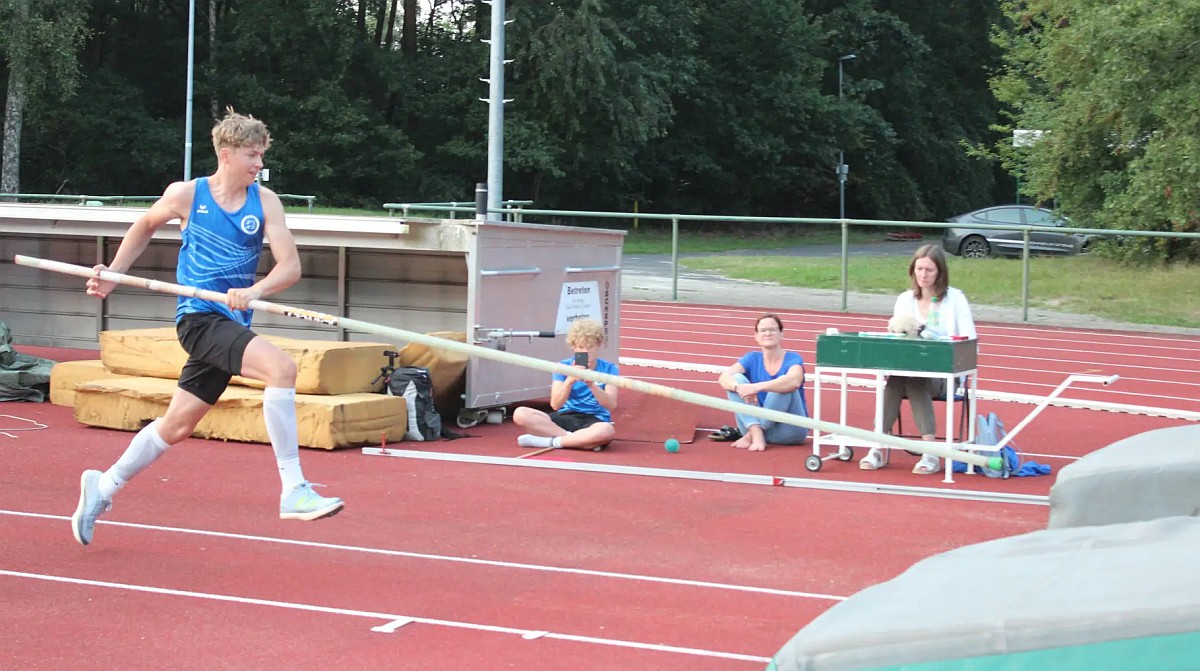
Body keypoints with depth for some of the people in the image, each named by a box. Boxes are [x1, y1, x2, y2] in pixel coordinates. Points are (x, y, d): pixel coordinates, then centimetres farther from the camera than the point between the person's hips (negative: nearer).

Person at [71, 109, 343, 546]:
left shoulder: (264, 202, 1)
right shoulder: (185, 195, -2)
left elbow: (290, 266, -8)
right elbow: (145, 226, 19)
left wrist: (254, 291, -26)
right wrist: (111, 274, 14)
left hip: (232, 322, 4)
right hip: (199, 317, -4)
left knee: (177, 427, 13)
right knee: (281, 367, -28)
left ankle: (104, 485, 36)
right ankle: (293, 492, -28)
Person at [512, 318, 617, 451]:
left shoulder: (608, 368, 2)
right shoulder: (563, 366, 4)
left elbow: (611, 405, -11)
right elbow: (555, 405, -6)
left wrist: (591, 384, -25)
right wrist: (570, 380, -23)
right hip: (565, 418, 2)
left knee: (607, 431, -42)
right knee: (520, 414, -22)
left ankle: (551, 441, -25)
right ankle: (578, 439, -24)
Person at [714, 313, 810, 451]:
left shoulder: (793, 359, -6)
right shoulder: (752, 358, 4)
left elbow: (794, 381, -32)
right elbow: (724, 377, -13)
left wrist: (757, 387, -44)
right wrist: (739, 387, -37)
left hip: (788, 430, -3)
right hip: (755, 424, 3)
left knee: (784, 386, -28)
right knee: (736, 379, -14)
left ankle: (750, 435, -23)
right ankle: (756, 433, -30)